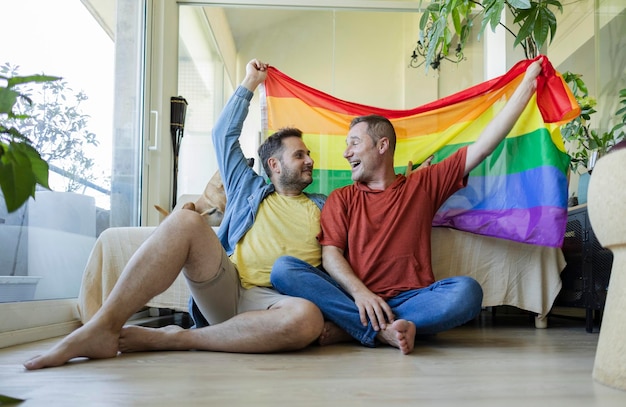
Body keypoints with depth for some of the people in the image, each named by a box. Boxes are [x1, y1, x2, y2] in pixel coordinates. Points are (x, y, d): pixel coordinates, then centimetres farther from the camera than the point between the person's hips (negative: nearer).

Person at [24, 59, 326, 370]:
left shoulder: (321, 207, 27)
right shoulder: (248, 190, 26)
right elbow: (225, 134, 26)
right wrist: (250, 82, 29)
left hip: (271, 303, 0)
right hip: (227, 292, 1)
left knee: (308, 318, -40)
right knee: (185, 221, -28)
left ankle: (171, 339, -28)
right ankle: (102, 329, -30)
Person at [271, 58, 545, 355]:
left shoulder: (423, 185, 16)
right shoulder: (340, 199, 16)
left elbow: (483, 146, 13)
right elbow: (330, 253, 3)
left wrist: (527, 84, 13)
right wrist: (359, 291, -18)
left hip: (410, 299, 0)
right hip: (355, 298, 0)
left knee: (467, 290, -31)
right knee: (284, 268, -23)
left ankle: (348, 329, -29)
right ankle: (384, 332, -33)